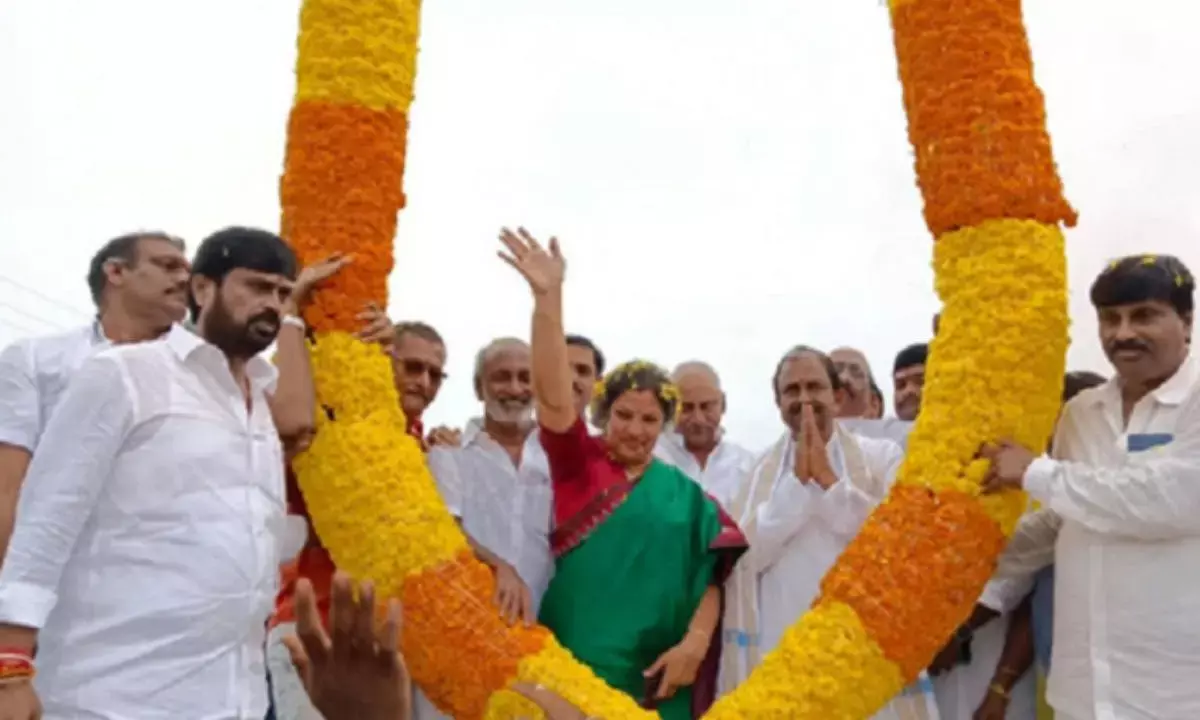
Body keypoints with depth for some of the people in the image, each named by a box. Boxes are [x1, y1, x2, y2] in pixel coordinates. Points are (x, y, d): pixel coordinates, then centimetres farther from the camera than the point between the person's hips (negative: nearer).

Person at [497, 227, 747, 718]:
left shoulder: (685, 494, 7)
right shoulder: (577, 464, 2)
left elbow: (709, 578, 6)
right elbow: (552, 398, -13)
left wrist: (695, 642, -12)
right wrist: (548, 296, -25)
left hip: (655, 676, 2)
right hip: (572, 667, -1)